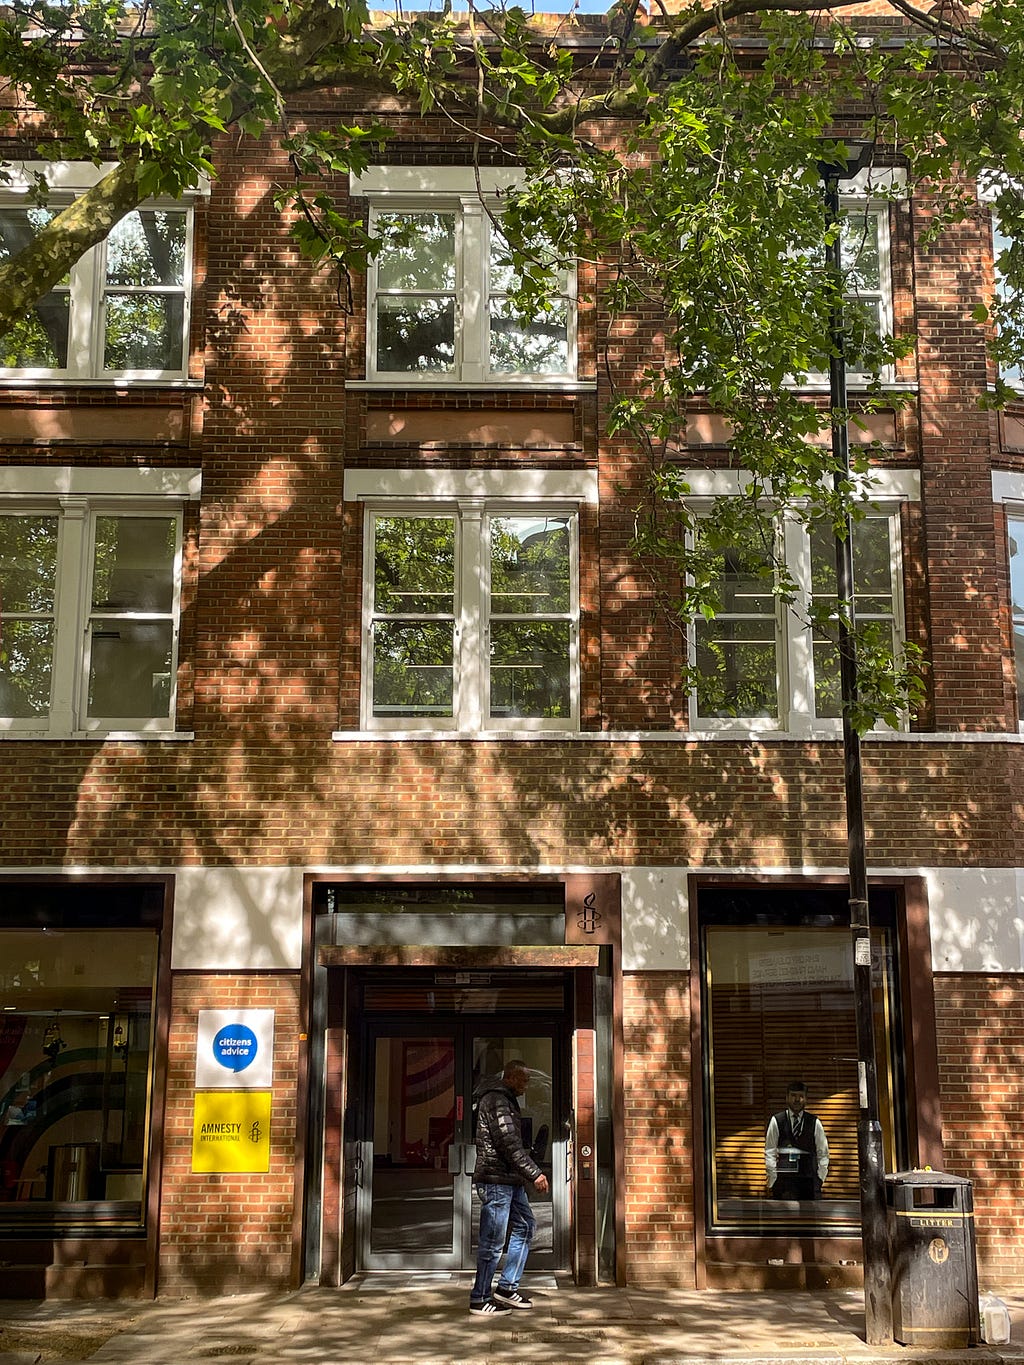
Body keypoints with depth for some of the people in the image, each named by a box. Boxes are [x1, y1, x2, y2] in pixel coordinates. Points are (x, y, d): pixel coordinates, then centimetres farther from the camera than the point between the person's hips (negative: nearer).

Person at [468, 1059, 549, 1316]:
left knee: (525, 1226, 13)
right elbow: (509, 1143, -21)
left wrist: (528, 1175, 17)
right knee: (493, 1241, -4)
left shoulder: (506, 1099, 19)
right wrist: (534, 1173, -18)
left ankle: (507, 1288, 18)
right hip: (496, 1181, -11)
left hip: (510, 1180, 11)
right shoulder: (496, 1100, -14)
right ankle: (480, 1299, 4)